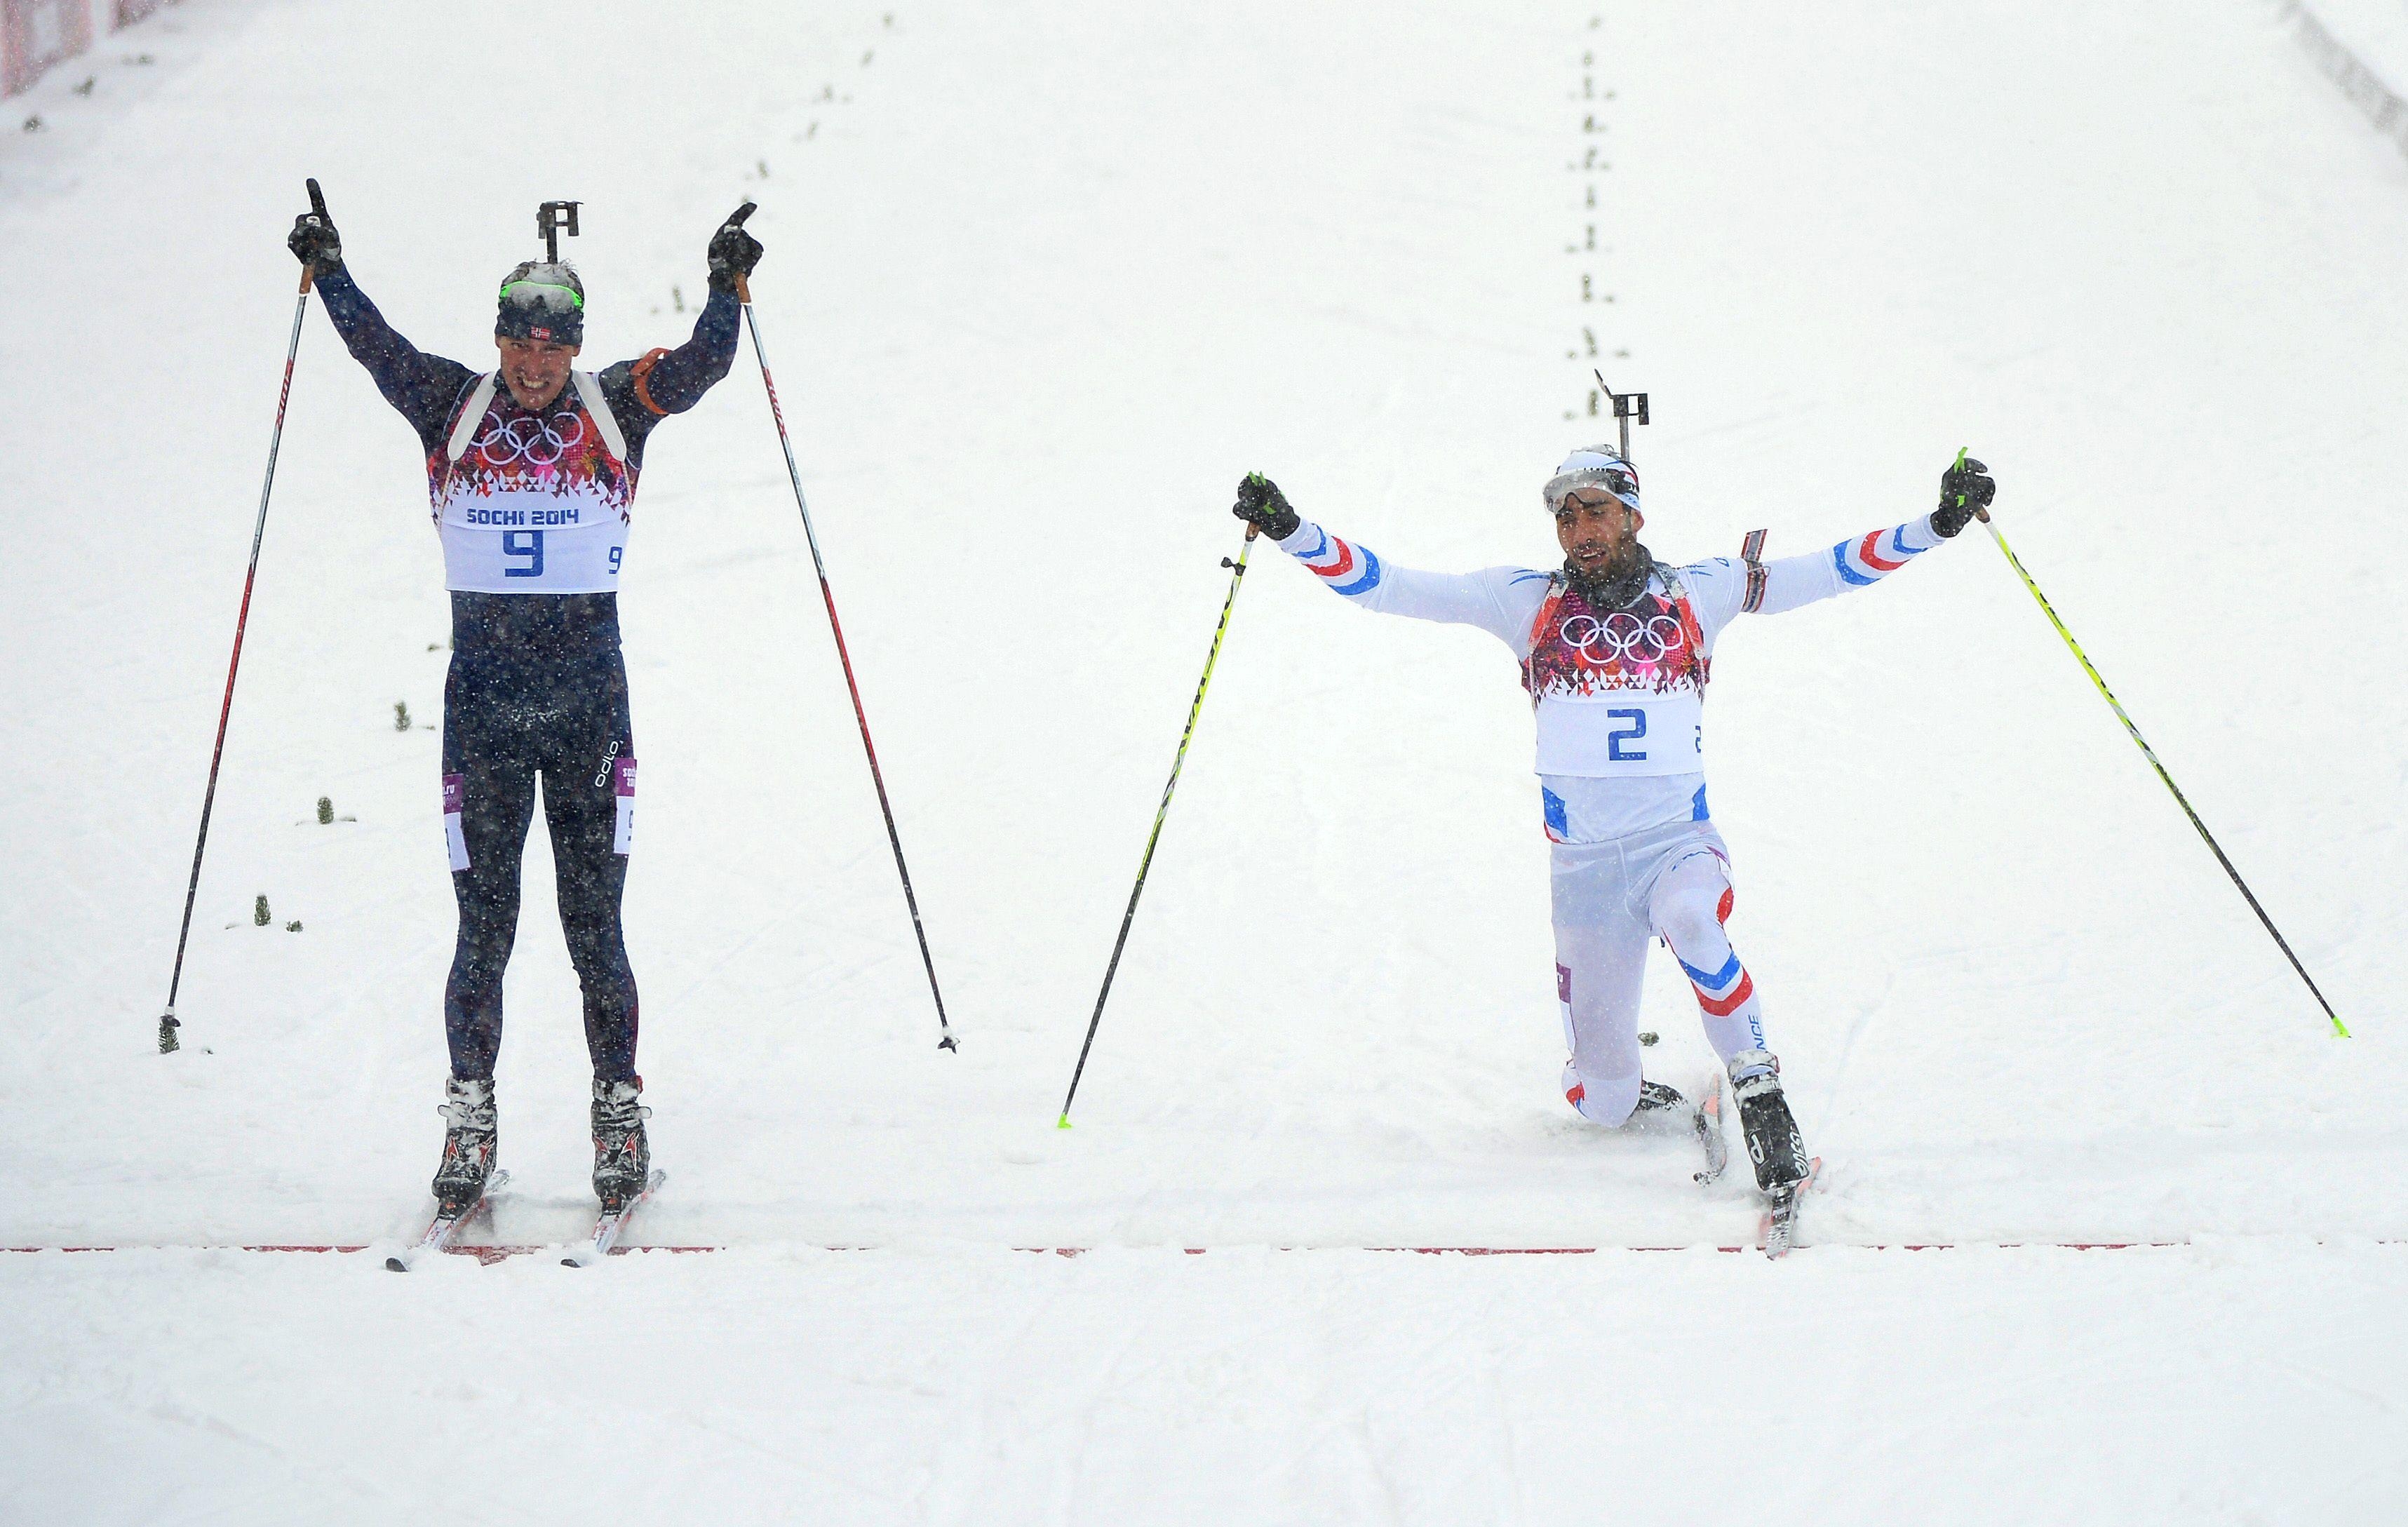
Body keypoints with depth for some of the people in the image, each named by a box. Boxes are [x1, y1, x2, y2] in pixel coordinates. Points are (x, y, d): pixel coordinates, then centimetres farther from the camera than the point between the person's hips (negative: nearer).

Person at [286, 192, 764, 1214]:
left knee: (595, 924, 0)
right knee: (483, 924, 2)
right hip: (482, 701, 0)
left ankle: (618, 1111, 8)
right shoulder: (455, 410, 3)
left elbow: (699, 366, -6)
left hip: (591, 707, 0)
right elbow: (376, 349, -4)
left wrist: (727, 288, -19)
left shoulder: (616, 410, 4)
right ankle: (469, 1113, 11)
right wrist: (327, 270, -15)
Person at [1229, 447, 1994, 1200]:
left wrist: (1936, 525, -9)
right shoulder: (1528, 601, 5)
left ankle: (1761, 1096, -23)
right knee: (1603, 1098, 2)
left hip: (1680, 842, -1)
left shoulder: (1693, 593, 5)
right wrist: (1291, 532, -9)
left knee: (1691, 921, -38)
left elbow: (1832, 570, 2)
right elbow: (1394, 588, 1)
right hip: (1585, 861, 1)